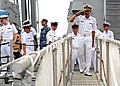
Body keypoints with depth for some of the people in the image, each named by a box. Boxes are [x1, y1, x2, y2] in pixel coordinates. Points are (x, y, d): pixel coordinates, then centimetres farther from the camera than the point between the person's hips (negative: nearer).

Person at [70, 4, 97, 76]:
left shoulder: (93, 19, 2)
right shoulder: (80, 18, 3)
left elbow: (93, 31, 6)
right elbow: (71, 20, -4)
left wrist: (93, 42, 7)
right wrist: (77, 14, -11)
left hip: (89, 38, -1)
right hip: (81, 37, 1)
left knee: (88, 55, -5)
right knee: (81, 54, 8)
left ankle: (87, 71, -2)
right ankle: (83, 67, 27)